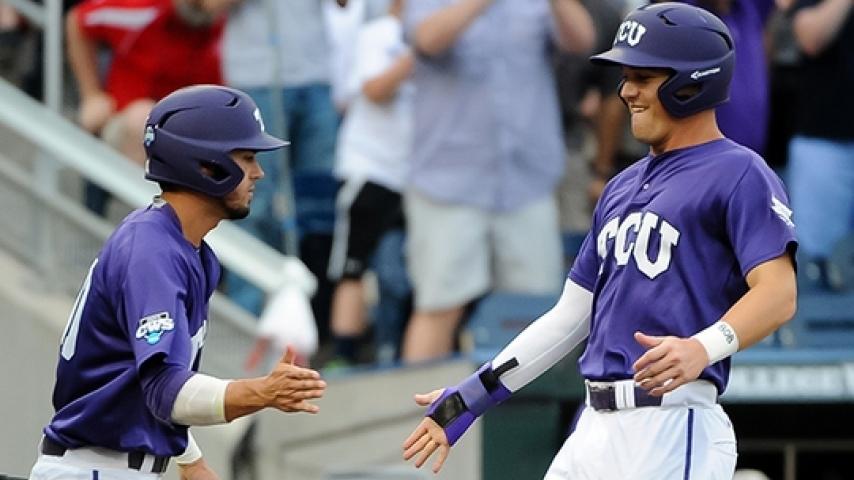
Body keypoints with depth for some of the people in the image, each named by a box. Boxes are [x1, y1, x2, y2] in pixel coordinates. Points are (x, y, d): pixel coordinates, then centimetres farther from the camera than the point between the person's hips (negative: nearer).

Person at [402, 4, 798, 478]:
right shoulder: (622, 188, 22)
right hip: (593, 430, 9)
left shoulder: (739, 174, -4)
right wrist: (470, 398, 22)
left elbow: (778, 295, -17)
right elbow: (571, 315, 25)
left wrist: (703, 347, -35)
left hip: (670, 433, -9)